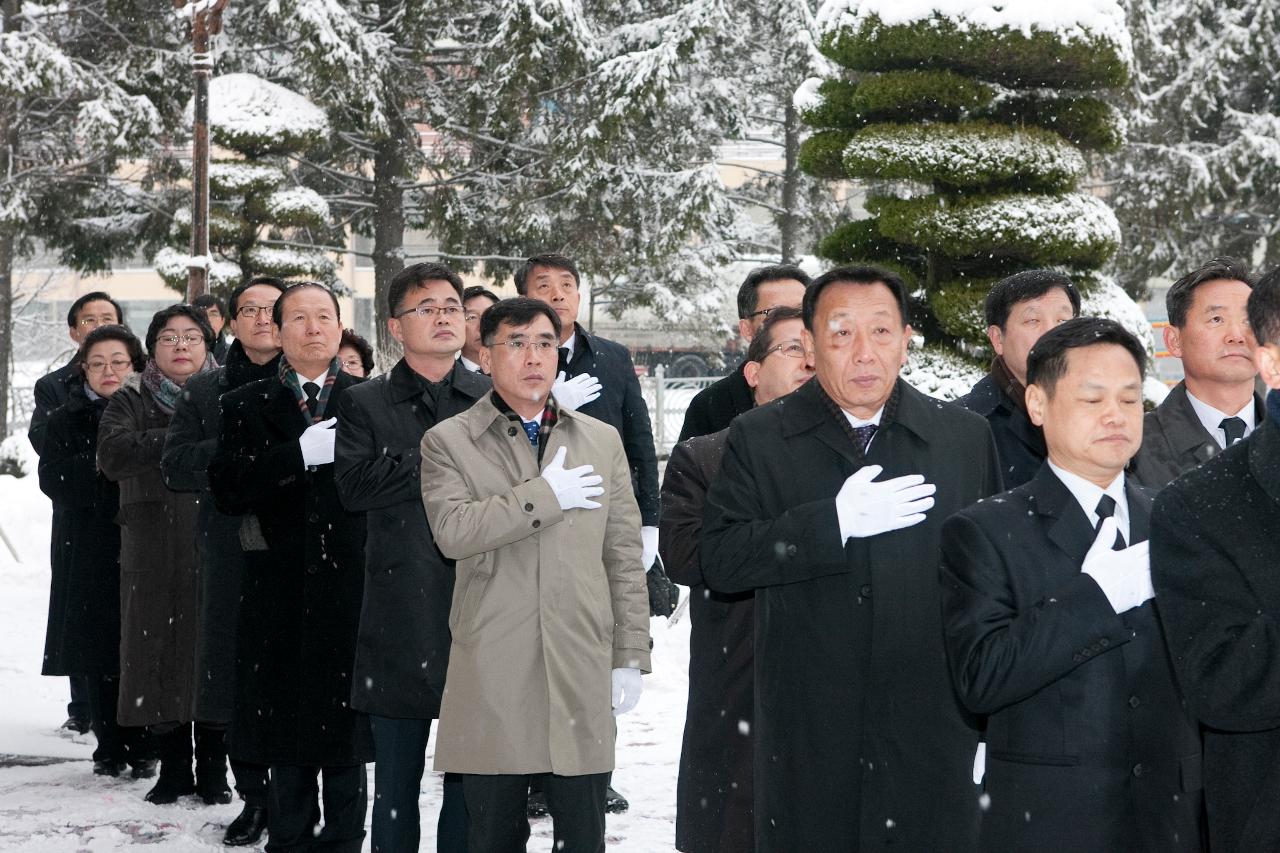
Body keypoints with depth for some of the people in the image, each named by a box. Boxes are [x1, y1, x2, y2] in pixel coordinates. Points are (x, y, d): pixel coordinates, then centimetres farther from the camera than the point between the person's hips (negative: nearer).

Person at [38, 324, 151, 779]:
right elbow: (55, 480, -5)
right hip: (91, 550, 1)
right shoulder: (66, 421, 9)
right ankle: (109, 747, 14)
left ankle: (144, 749, 7)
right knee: (98, 655, 3)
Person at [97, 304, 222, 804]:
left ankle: (213, 770, 12)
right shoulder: (132, 401, 8)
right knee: (160, 656, 2)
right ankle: (173, 769, 15)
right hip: (154, 556, 0)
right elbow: (113, 454, -11)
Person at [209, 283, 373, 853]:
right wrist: (300, 454, -14)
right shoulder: (246, 406, 9)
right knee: (286, 738, 7)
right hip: (280, 593, 1)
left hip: (351, 590, -1)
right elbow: (226, 490, -6)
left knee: (347, 727, 2)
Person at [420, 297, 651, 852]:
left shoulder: (602, 441, 13)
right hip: (491, 679, -2)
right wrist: (546, 495, -14)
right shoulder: (448, 442, 3)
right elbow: (452, 530, -15)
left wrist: (631, 657, 8)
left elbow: (624, 556, 13)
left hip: (582, 680, 2)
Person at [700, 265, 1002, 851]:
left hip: (933, 745, 1)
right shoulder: (759, 439, 2)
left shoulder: (965, 437, 6)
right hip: (807, 745, -1)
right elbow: (718, 561, -8)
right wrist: (835, 521, -18)